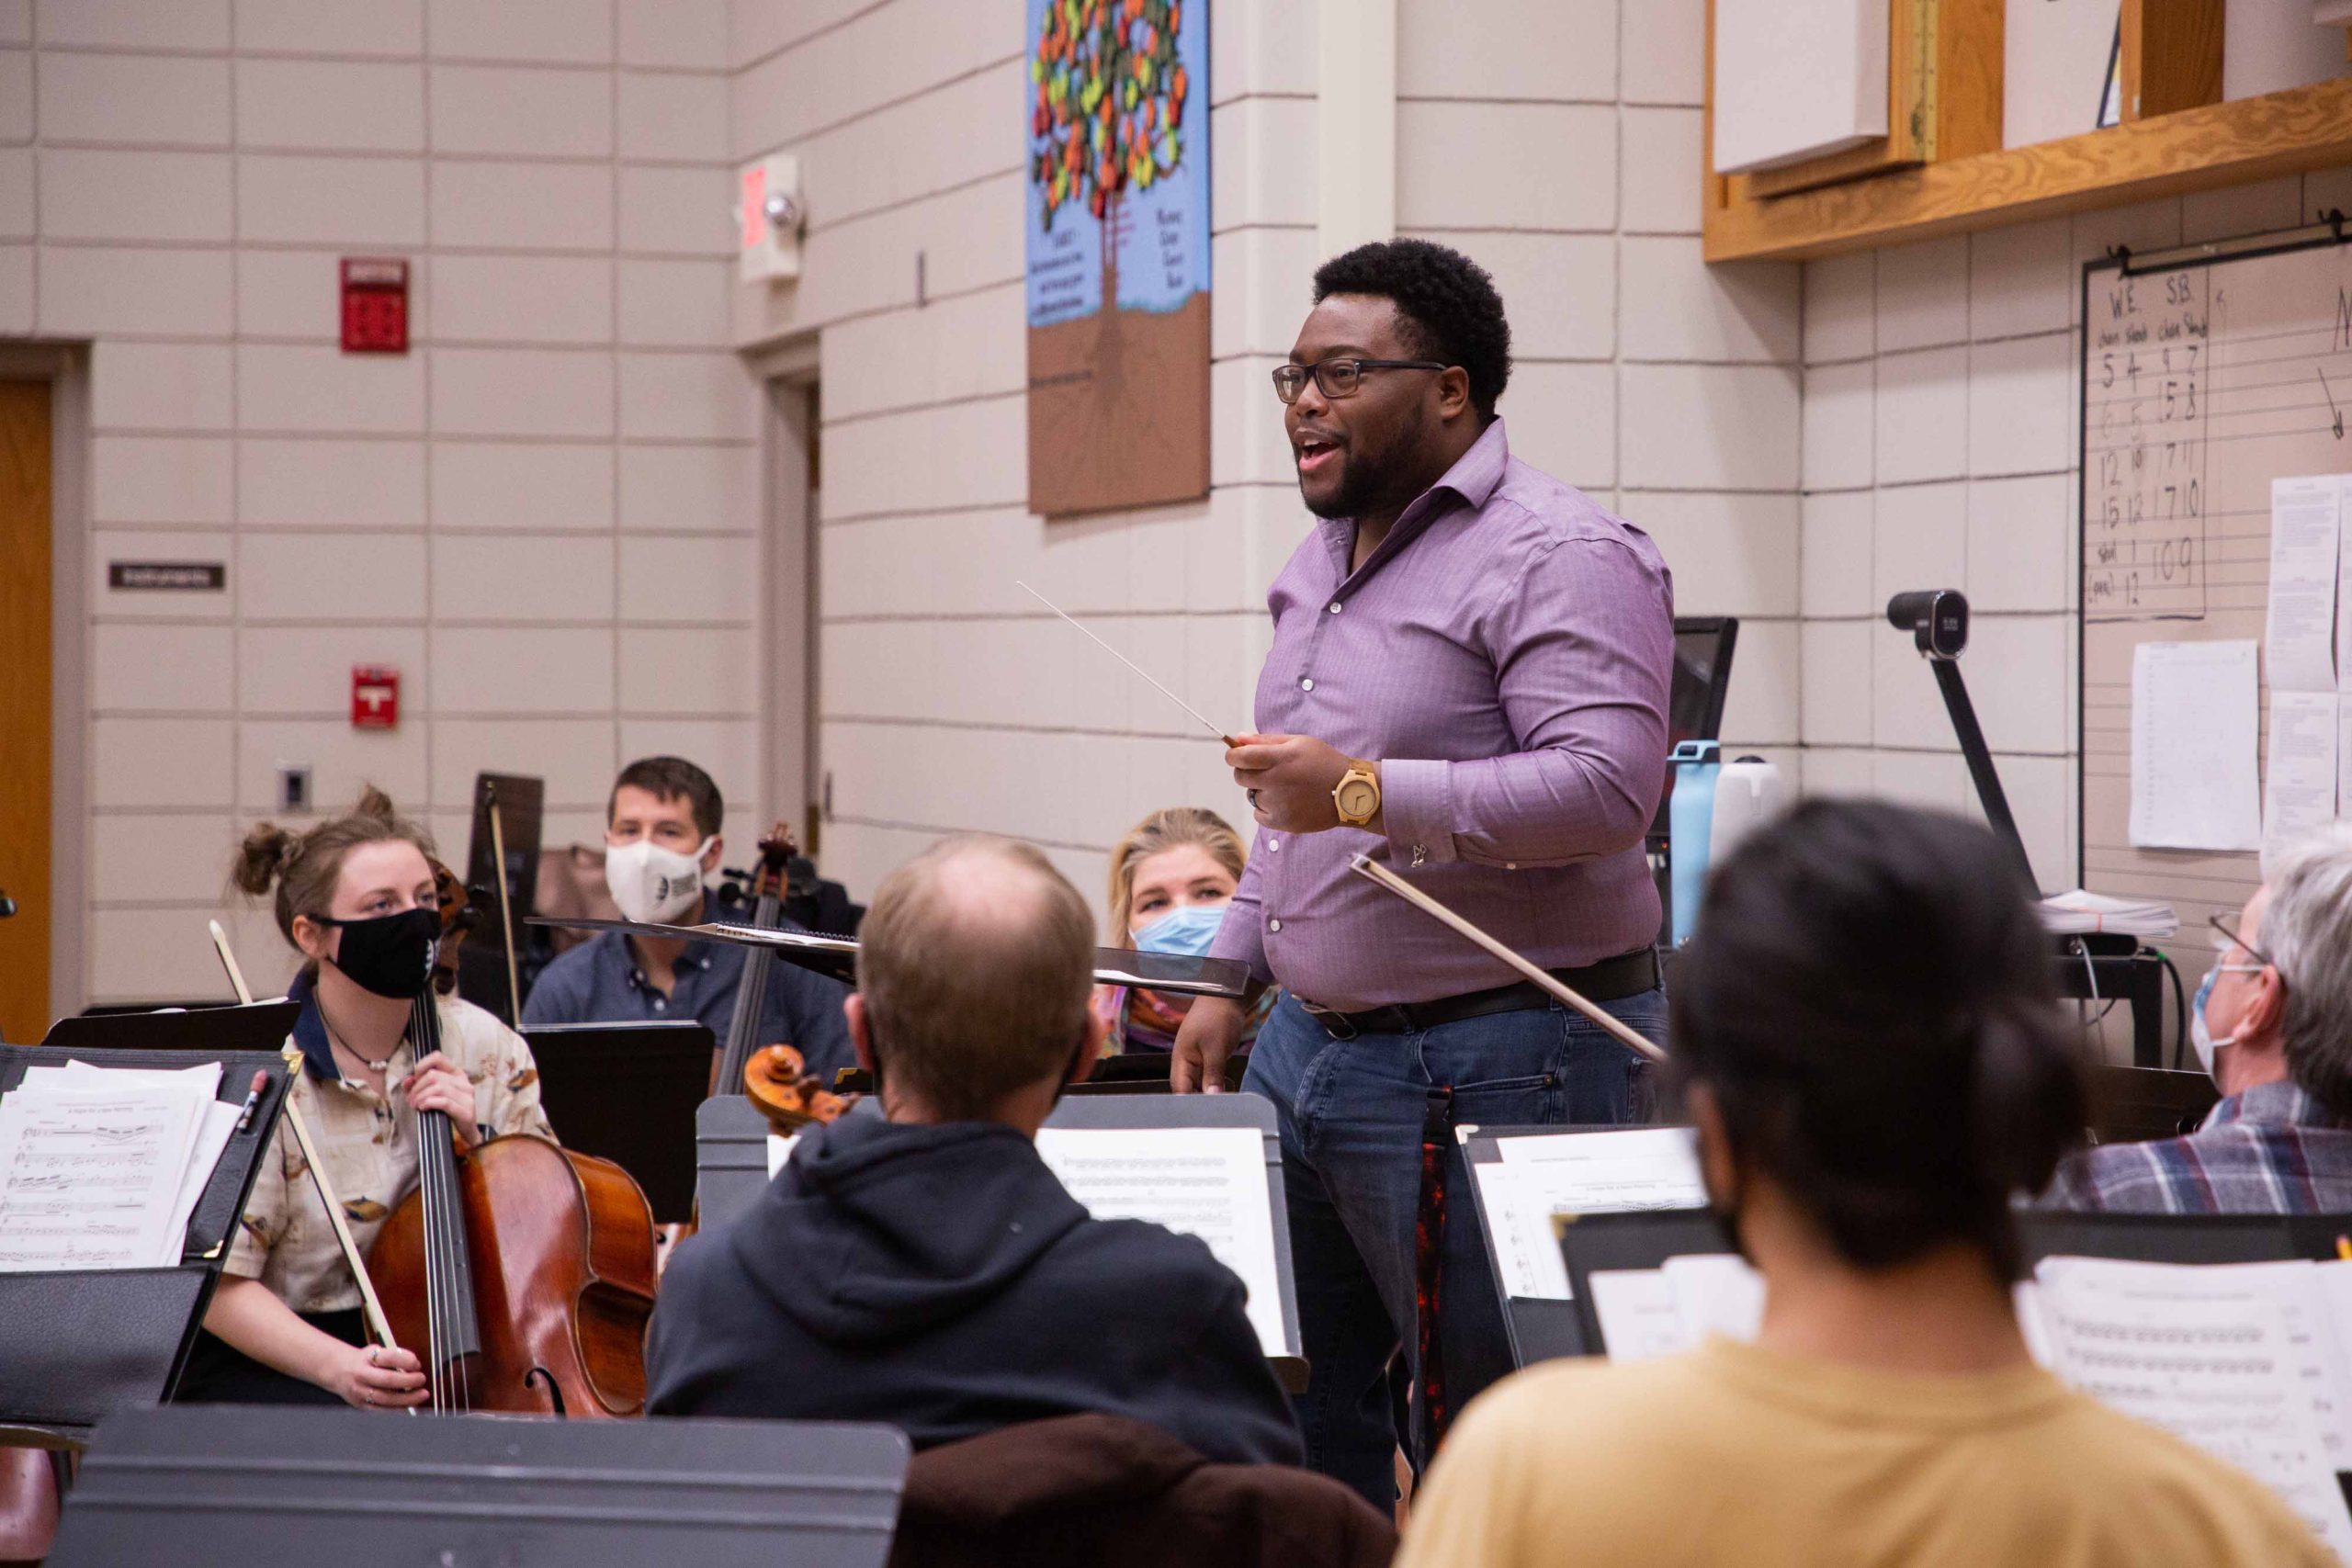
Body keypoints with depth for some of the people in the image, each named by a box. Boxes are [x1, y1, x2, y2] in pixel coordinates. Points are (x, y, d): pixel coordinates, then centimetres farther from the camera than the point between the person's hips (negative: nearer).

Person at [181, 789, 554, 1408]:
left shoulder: (487, 1049, 4)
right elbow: (221, 1287, -11)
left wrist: (476, 1139, -10)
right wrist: (337, 1365, -27)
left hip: (439, 1348, 5)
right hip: (272, 1359, -4)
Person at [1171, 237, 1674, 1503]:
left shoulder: (1560, 558, -13)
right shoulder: (1323, 555, 16)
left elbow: (1607, 786, -25)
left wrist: (1366, 792, -29)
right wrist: (1231, 976, 21)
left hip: (1498, 1057, -9)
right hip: (1308, 1041, 9)